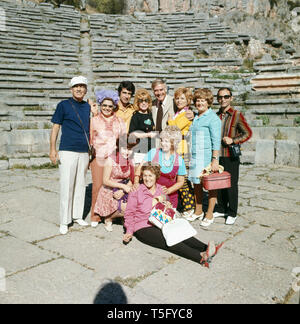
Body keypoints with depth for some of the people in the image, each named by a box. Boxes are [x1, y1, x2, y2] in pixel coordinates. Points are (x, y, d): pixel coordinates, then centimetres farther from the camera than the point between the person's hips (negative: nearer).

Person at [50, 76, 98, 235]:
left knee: (80, 185, 11)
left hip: (84, 152, 5)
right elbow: (55, 127, -2)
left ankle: (77, 215, 24)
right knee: (66, 186, -3)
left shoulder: (88, 106, 13)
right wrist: (52, 149, -8)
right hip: (67, 151, -4)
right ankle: (64, 221, 7)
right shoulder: (63, 105, 1)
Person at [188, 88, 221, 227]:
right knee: (196, 184, 13)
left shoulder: (213, 118, -7)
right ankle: (198, 211, 27)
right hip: (195, 157, 8)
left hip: (207, 157, -8)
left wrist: (215, 159, -18)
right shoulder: (196, 117, 17)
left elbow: (216, 140, -13)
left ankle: (209, 215, 12)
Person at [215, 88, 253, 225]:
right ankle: (221, 209, 28)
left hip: (231, 156, -5)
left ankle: (232, 214, 15)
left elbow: (248, 133, -4)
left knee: (231, 184, 2)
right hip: (218, 155, 5)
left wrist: (233, 140, -17)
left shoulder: (237, 115, -4)